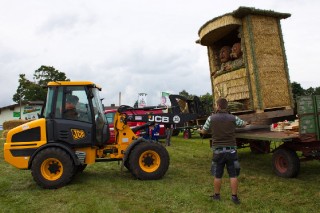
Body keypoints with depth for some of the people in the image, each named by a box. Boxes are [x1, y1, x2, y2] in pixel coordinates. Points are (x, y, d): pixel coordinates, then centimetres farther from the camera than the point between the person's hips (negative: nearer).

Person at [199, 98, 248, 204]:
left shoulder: (211, 118, -5)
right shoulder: (233, 118, -1)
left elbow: (203, 131, 9)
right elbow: (244, 124, 19)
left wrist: (200, 130, 33)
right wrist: (245, 123, 44)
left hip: (218, 151, 0)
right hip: (231, 150, 1)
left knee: (217, 176, 11)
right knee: (233, 175, 8)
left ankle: (216, 195, 24)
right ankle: (234, 196, 14)